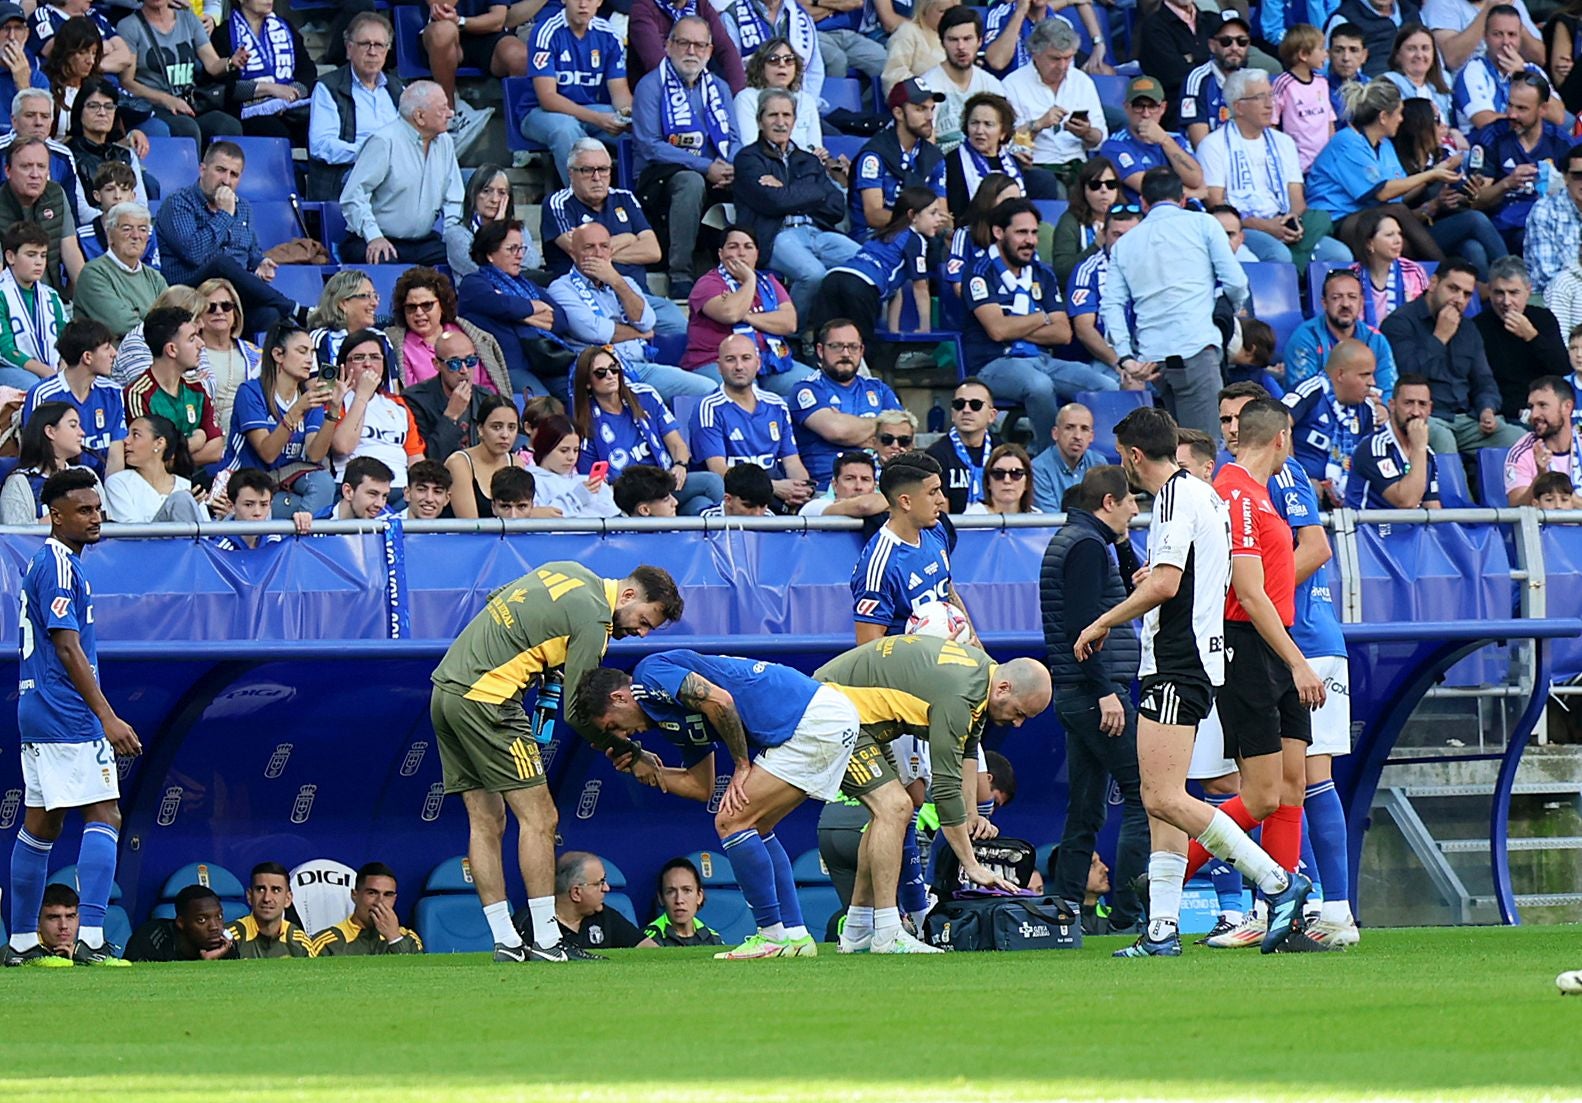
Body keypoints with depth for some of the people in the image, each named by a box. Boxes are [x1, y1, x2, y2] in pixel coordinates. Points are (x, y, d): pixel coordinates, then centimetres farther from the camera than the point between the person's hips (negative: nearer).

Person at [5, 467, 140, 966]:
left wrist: (100, 716, 26)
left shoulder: (43, 562, 19)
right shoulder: (60, 566, -13)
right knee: (104, 817, -11)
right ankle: (90, 938, -19)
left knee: (41, 825, 12)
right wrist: (107, 717, -21)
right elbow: (67, 648, -19)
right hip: (68, 716, -10)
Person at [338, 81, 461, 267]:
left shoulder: (444, 143, 12)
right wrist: (373, 236, -25)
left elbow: (453, 201, 16)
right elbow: (353, 196, -14)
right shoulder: (384, 142, -9)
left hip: (423, 242, 6)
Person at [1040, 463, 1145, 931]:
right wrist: (1106, 691, -23)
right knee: (1143, 799, -9)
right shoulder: (1087, 545, -11)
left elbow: (1134, 591, 30)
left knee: (1086, 811, 11)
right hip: (1095, 693, -10)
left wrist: (1123, 543, 17)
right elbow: (1081, 625, -21)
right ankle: (1128, 914, -13)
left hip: (1075, 697, 10)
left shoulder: (1068, 541, 20)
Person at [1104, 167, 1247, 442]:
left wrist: (1125, 357, 3)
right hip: (1195, 349, -5)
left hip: (1151, 358, 5)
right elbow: (1235, 283, 3)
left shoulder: (1124, 244, 20)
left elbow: (1112, 304, 8)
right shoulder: (1202, 224, 9)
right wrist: (1234, 308, 25)